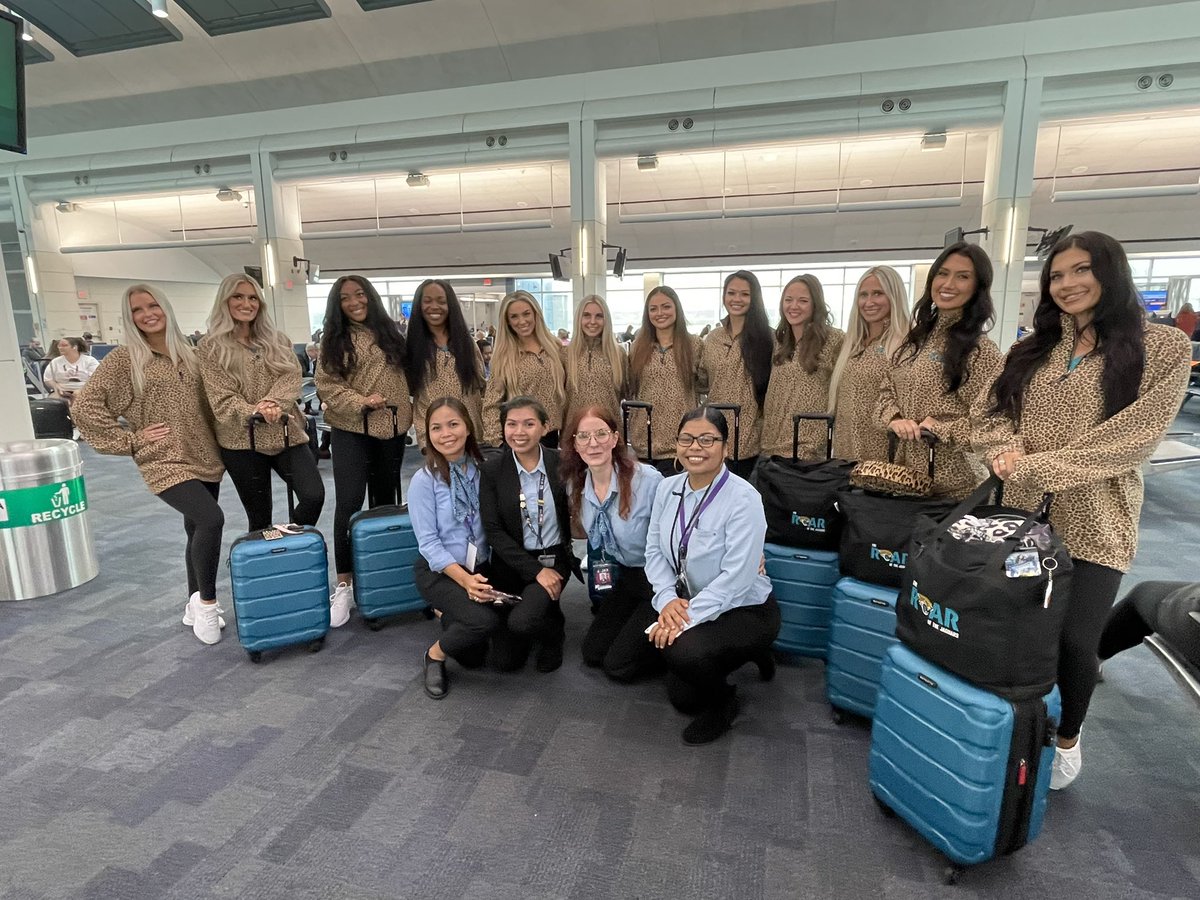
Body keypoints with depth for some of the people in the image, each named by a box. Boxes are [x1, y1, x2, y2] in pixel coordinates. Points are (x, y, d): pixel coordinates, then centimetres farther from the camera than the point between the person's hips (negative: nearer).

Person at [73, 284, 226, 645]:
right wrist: (130, 440, -10)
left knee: (198, 530, 13)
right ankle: (207, 602, -4)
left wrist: (217, 442, 10)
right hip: (165, 464, -5)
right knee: (210, 520, -24)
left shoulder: (189, 354, 9)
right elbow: (83, 407, -7)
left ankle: (195, 607, 30)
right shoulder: (123, 359, -5)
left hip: (205, 459, 6)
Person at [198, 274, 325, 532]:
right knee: (259, 517, 6)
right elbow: (222, 399, -7)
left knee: (314, 495, -10)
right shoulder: (211, 346, 1)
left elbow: (291, 377, -2)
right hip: (242, 441, -2)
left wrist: (274, 403, -21)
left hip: (285, 433, 3)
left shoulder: (277, 340, 13)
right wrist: (256, 413, -23)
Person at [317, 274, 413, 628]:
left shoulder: (390, 333, 10)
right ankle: (344, 583, 0)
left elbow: (405, 373, 14)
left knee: (385, 500, 12)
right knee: (348, 503, -8)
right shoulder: (335, 339, 2)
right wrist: (361, 402, -18)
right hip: (351, 429, -3)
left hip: (391, 427, 3)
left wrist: (407, 409, 2)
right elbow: (326, 384, -5)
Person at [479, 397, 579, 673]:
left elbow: (573, 515, 1)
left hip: (553, 559, -1)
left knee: (521, 622, -26)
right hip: (511, 562, 1)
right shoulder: (492, 469, -7)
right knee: (505, 659, 0)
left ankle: (552, 629, 10)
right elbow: (493, 530, -10)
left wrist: (549, 568, -12)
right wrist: (535, 570, -17)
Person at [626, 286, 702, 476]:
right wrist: (629, 430, 8)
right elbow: (629, 390, 13)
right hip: (643, 439, 3)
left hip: (679, 440, -2)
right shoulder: (638, 347, 8)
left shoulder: (693, 344, 2)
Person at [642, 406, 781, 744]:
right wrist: (667, 599, -18)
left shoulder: (743, 498, -23)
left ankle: (723, 701, 3)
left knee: (683, 651, -33)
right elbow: (655, 551, -1)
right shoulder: (668, 488, -5)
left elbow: (737, 577, -27)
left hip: (744, 609, -6)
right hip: (687, 604, 6)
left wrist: (685, 619, -29)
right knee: (682, 698, 11)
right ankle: (744, 655, 36)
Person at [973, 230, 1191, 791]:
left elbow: (1133, 437, -13)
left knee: (1075, 640, 1)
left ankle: (1067, 739, 29)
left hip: (1093, 523, -4)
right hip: (1023, 511, 4)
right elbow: (988, 410, 7)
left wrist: (1034, 467, -18)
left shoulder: (1163, 348, -4)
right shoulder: (1033, 348, 11)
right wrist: (1007, 451, -14)